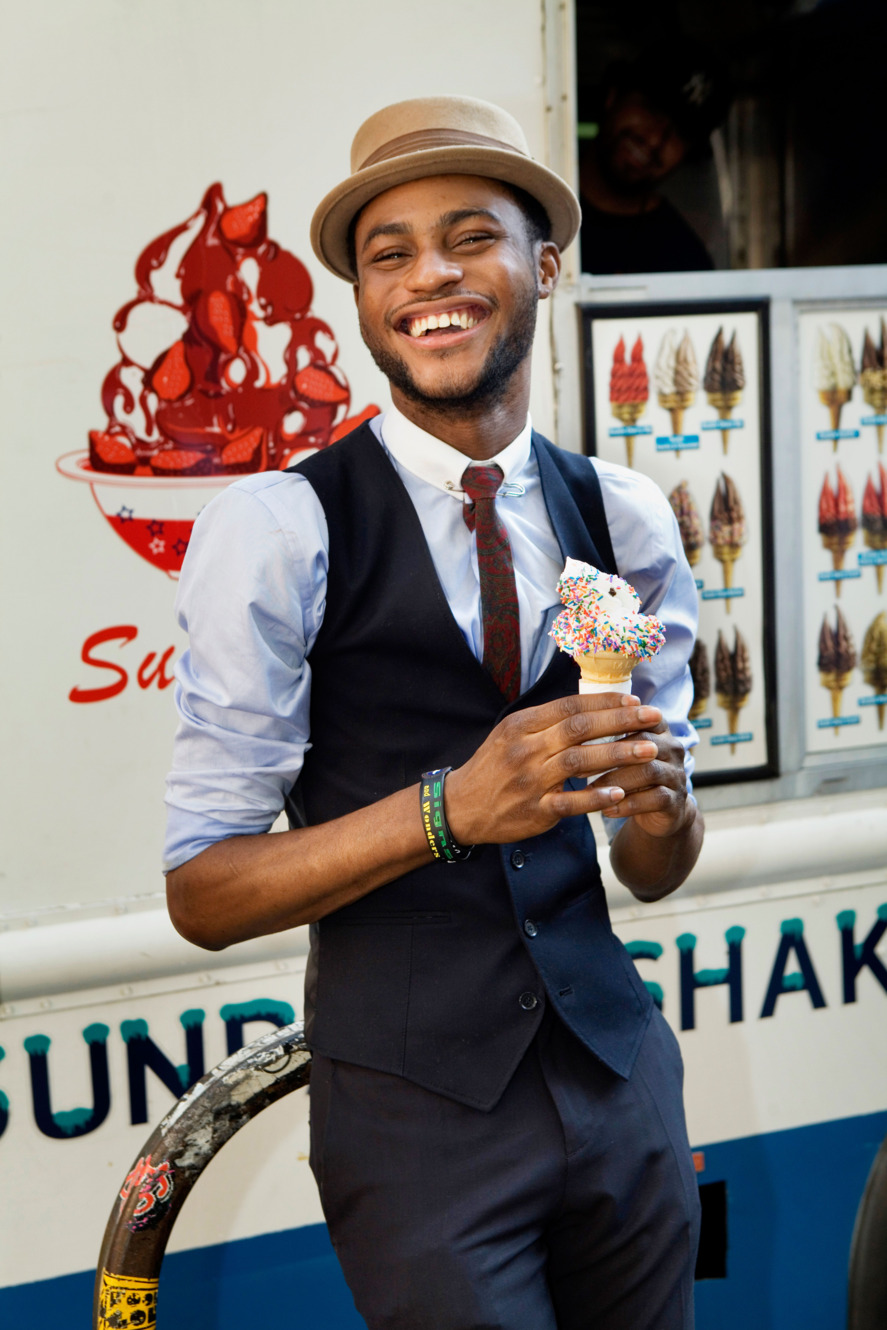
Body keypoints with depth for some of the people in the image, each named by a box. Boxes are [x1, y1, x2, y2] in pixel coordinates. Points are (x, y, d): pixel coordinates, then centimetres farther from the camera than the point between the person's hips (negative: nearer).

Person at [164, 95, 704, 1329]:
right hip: (412, 1113, -4)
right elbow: (202, 890, -13)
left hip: (616, 1074, 5)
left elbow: (656, 875, 8)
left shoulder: (624, 520, 3)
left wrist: (661, 805, -15)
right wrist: (451, 807, -25)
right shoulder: (277, 529, -12)